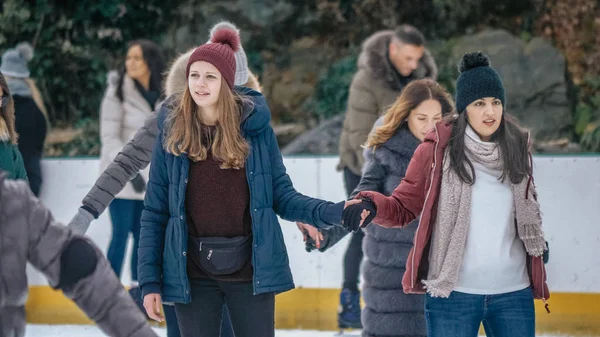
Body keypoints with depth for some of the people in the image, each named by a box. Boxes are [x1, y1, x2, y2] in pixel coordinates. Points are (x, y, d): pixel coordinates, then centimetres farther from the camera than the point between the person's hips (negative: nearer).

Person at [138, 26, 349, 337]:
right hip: (193, 275, 1)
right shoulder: (172, 134, -1)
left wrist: (332, 212, -15)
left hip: (250, 271, -1)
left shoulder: (255, 127, -2)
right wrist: (149, 281, -2)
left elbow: (282, 197, 2)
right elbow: (154, 212, 2)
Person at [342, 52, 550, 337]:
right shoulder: (437, 149, -6)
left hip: (513, 293, 3)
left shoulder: (517, 148, 5)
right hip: (453, 294, -3)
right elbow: (402, 208, -2)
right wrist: (370, 205, -20)